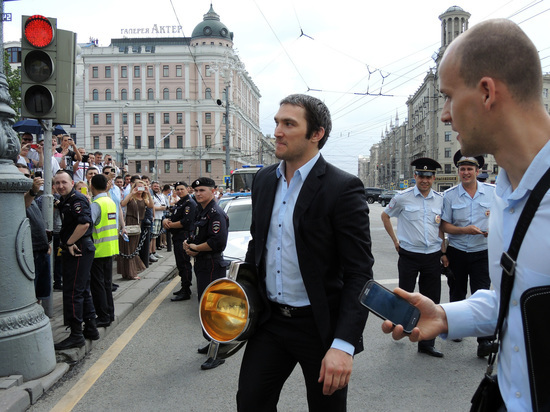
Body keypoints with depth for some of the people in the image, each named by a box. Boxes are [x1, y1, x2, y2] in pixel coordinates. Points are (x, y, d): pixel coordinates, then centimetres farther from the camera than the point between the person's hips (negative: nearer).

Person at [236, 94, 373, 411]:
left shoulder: (343, 188, -16)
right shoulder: (264, 180, 5)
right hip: (270, 320, 5)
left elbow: (359, 274, -18)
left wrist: (344, 345, -24)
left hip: (320, 326, -5)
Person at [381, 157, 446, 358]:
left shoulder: (440, 200, 7)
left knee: (431, 301, 7)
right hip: (409, 255, -3)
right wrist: (395, 240, 6)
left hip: (433, 256, 3)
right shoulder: (403, 197, -3)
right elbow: (385, 215, 10)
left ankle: (426, 343, 19)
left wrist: (444, 253, 12)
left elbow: (440, 227, 17)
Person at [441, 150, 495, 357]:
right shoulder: (449, 195, -2)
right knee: (457, 293, 14)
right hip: (457, 252, 1)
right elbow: (445, 225, -2)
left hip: (482, 252, -1)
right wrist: (464, 230, -19)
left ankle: (484, 340, -3)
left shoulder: (492, 192, 1)